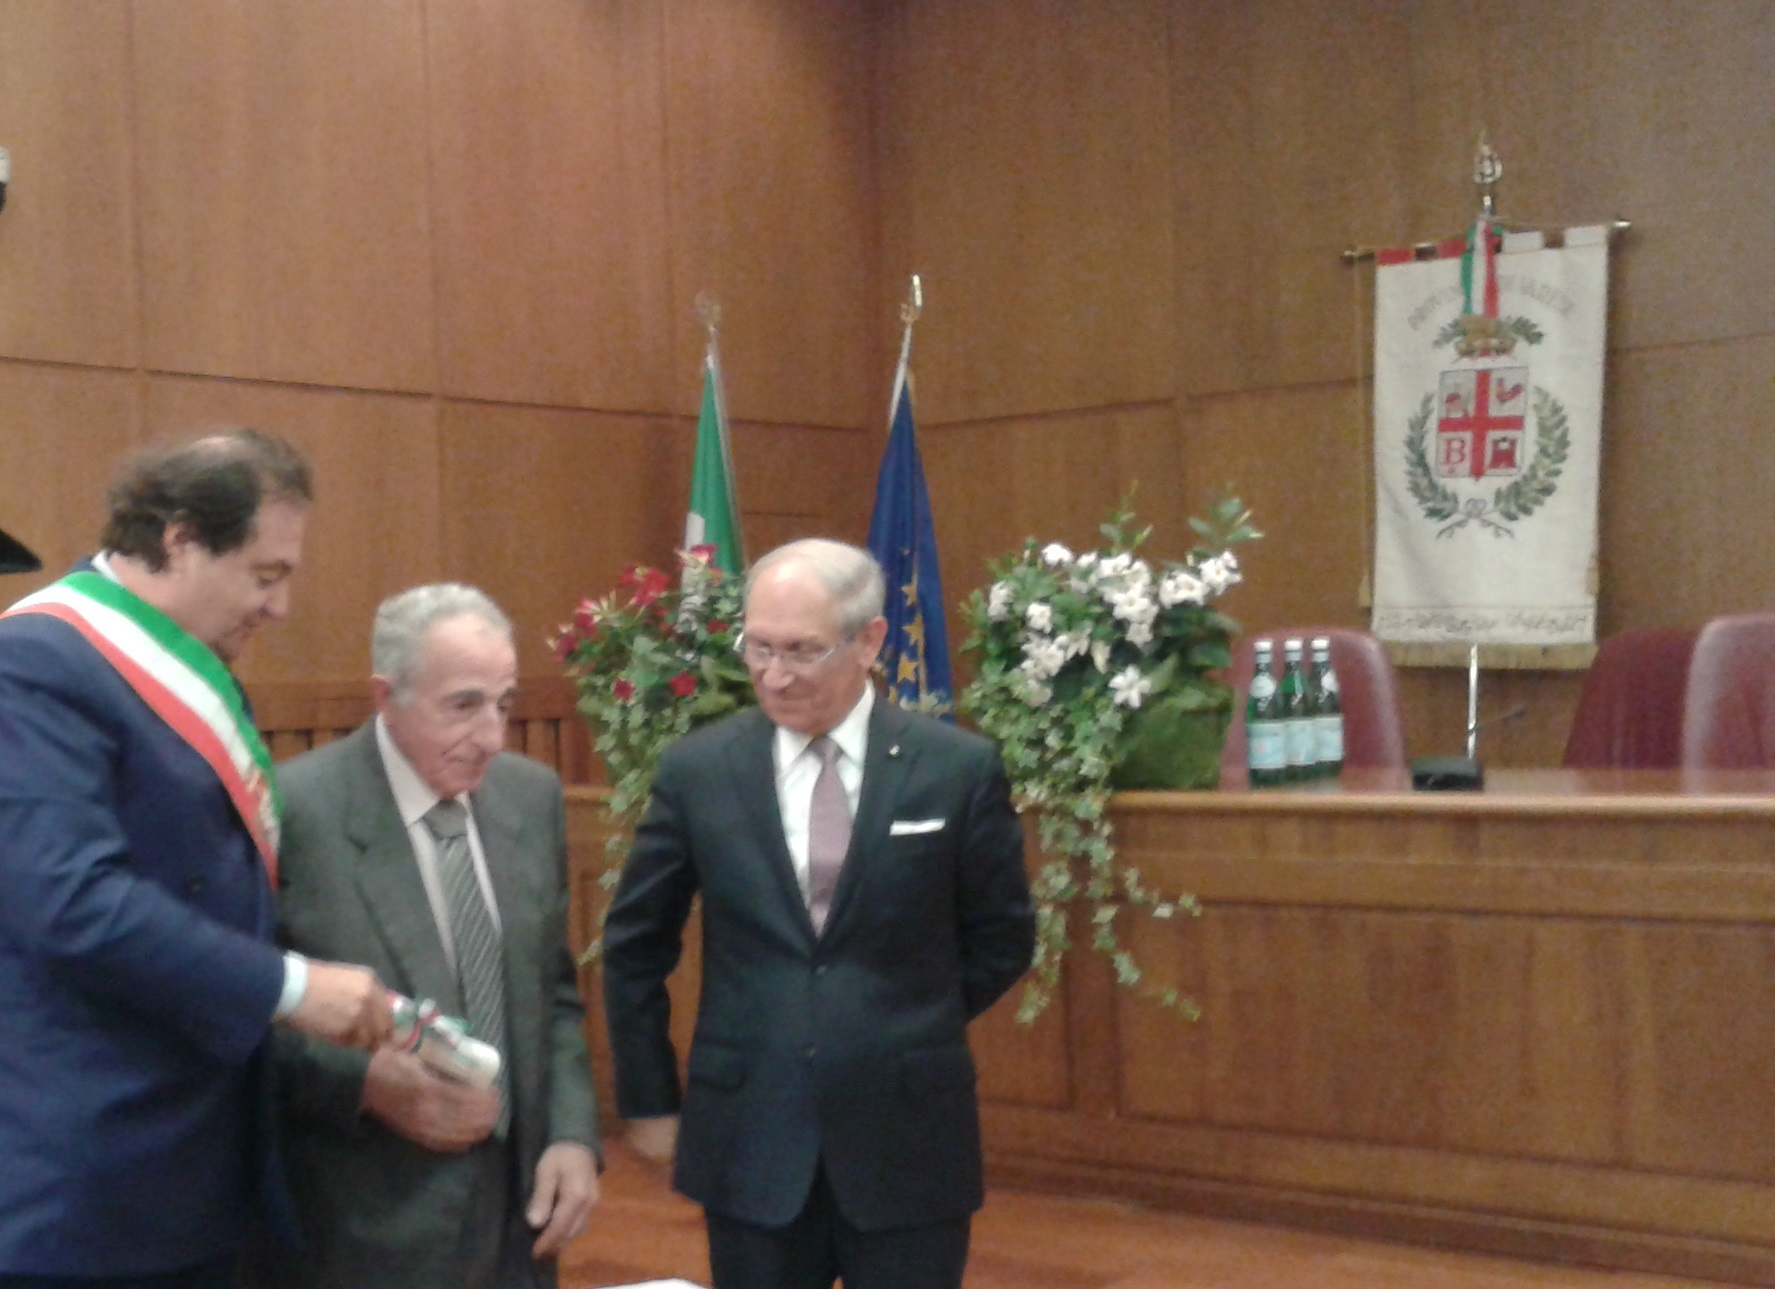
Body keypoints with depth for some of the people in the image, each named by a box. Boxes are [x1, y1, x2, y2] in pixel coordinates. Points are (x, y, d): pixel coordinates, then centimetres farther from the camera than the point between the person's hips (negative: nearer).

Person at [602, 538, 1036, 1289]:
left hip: (908, 1138, -1)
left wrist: (912, 1035, 6)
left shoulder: (959, 769, -6)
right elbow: (635, 945, 9)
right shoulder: (697, 770, -2)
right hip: (749, 1139, 1)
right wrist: (648, 1100, 10)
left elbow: (1002, 940, 7)